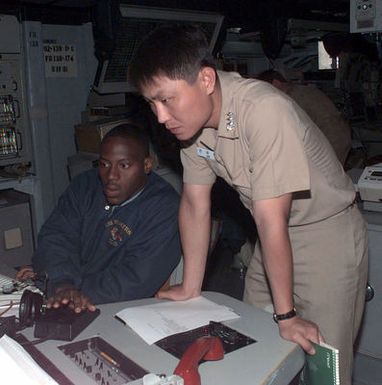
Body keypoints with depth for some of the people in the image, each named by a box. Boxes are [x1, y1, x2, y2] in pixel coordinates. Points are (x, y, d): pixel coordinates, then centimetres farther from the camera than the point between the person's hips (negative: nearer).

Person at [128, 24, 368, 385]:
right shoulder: (191, 114, -10)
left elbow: (271, 218, -29)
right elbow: (195, 203, -3)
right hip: (275, 235, 6)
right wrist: (190, 288, 2)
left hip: (328, 236, -6)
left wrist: (286, 314, -19)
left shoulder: (264, 110, -32)